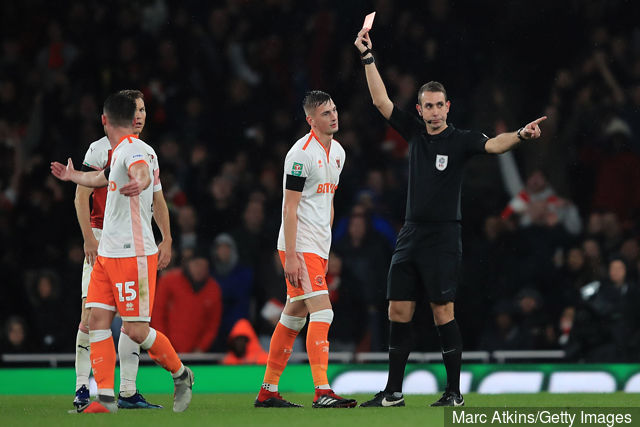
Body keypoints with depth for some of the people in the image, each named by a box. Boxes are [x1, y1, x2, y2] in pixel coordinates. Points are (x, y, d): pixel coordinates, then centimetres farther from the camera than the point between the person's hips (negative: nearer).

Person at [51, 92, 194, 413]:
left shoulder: (134, 149, -12)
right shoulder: (119, 153, 17)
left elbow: (142, 172, -37)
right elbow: (103, 178, 40)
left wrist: (139, 183, -61)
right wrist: (72, 175, 58)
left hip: (134, 254, -9)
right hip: (107, 254, 9)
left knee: (135, 329, -8)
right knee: (98, 319, -1)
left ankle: (180, 375, 14)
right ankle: (105, 398, -2)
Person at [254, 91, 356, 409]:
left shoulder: (338, 152, 13)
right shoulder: (301, 153, -14)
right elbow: (290, 207, -16)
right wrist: (291, 256, -20)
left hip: (318, 247, 9)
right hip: (299, 246, -9)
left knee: (293, 317, 11)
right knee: (322, 312, -17)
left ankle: (268, 391, 17)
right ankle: (322, 392, -20)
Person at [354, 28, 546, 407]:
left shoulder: (461, 140, -4)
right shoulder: (415, 132, 11)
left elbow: (493, 145, -22)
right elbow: (381, 101, 12)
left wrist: (520, 135, -42)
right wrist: (368, 58, 8)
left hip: (442, 237, -5)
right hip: (410, 234, 5)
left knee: (443, 313, -7)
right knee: (399, 311, 5)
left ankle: (455, 391, -1)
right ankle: (394, 392, 11)